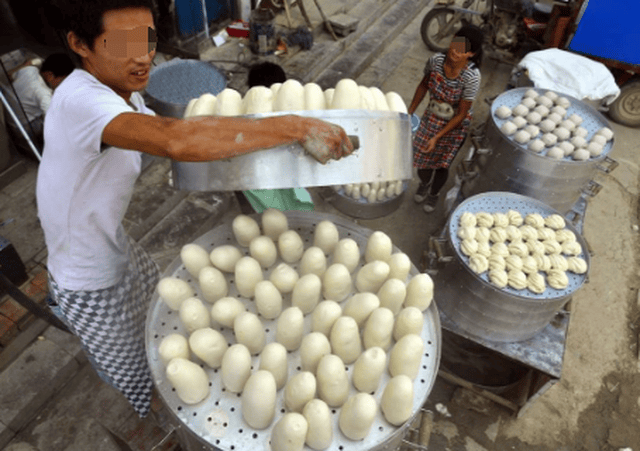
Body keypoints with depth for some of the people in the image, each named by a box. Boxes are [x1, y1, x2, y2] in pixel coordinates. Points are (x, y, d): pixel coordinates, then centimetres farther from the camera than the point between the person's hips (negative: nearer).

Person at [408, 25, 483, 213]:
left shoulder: (472, 76, -31)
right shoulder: (436, 60, -20)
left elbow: (462, 114, -23)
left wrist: (437, 137, -23)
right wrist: (410, 112, 4)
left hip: (455, 125, -3)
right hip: (432, 117, 3)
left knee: (442, 164, 14)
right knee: (421, 156, 15)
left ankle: (434, 193, 47)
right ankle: (424, 183, 52)